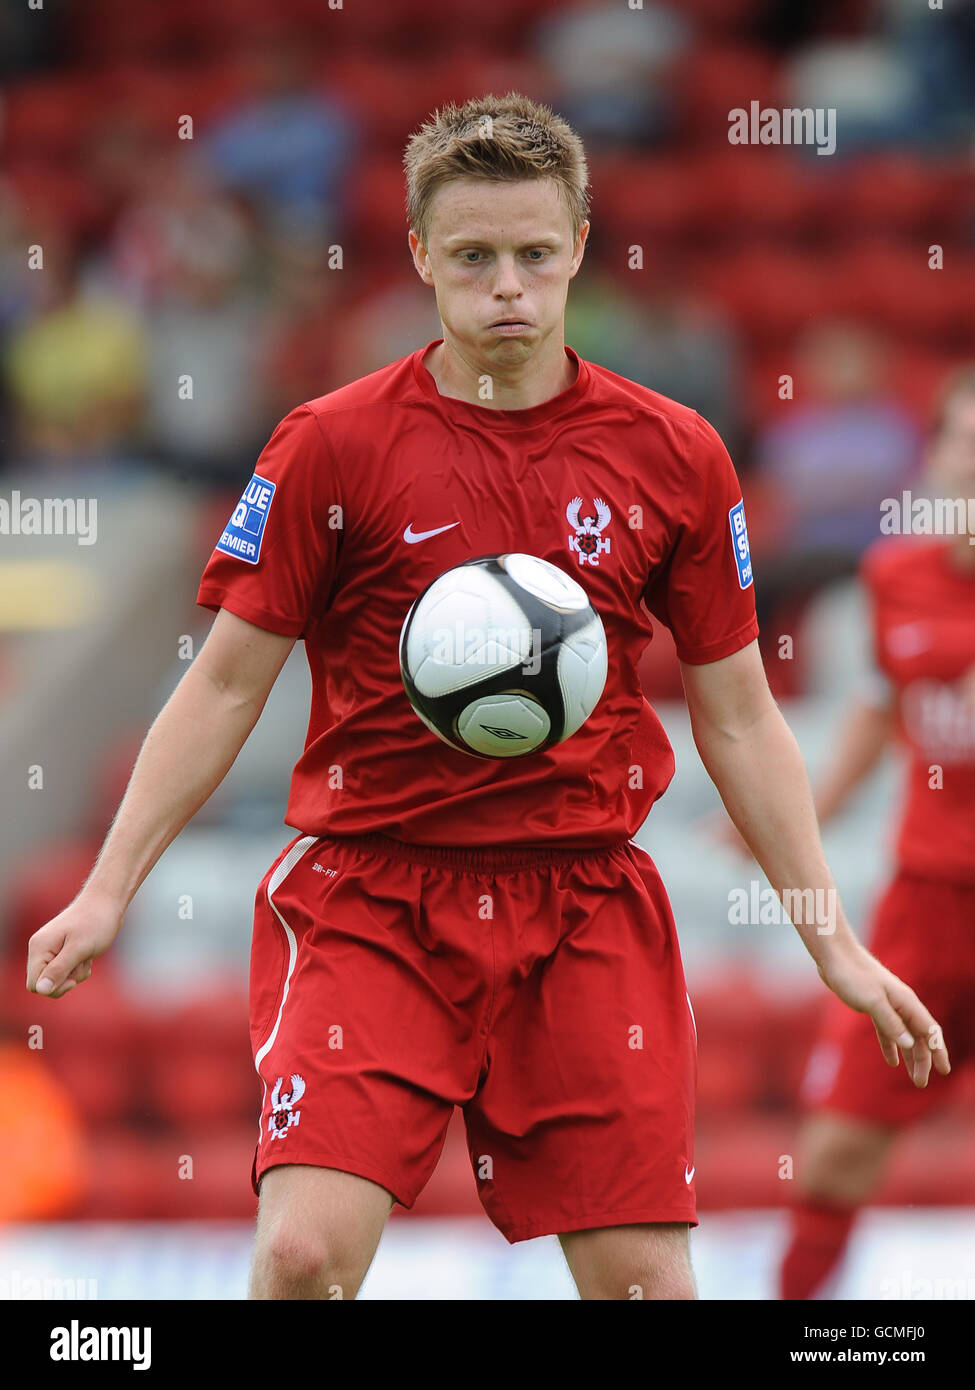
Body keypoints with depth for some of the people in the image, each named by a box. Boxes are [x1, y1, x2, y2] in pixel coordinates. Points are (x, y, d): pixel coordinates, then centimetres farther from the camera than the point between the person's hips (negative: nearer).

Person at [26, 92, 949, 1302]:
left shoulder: (673, 458, 5)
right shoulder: (331, 445, -1)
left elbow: (736, 716, 11)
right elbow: (226, 684, 4)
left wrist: (834, 944, 9)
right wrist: (108, 890, -1)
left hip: (586, 905, 2)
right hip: (367, 892, -2)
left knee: (642, 1281, -3)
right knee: (306, 1250, -19)